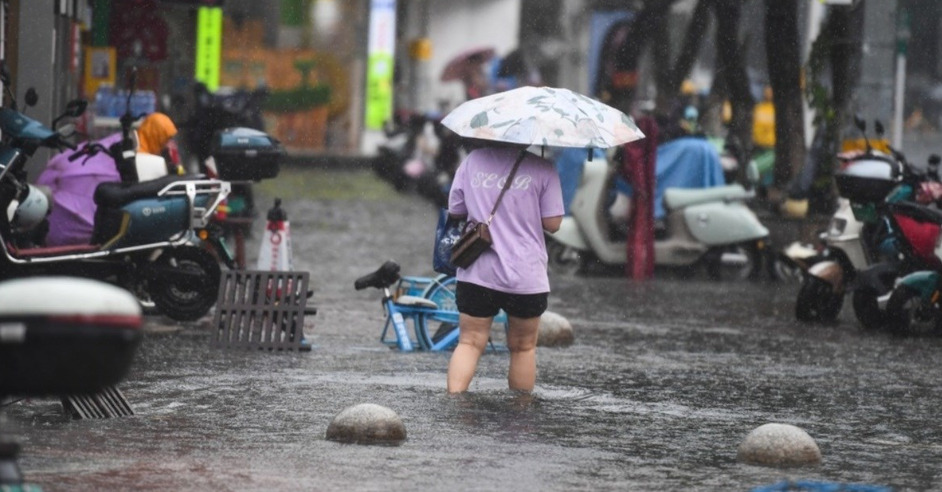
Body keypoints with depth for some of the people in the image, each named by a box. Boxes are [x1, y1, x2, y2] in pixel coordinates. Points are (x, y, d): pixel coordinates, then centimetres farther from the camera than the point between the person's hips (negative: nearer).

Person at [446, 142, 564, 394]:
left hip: (476, 273, 1)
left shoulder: (472, 161, 1)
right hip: (526, 276, -1)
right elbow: (552, 223, -7)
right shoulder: (542, 168, -7)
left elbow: (455, 212, 10)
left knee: (469, 342, 5)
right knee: (523, 346, 14)